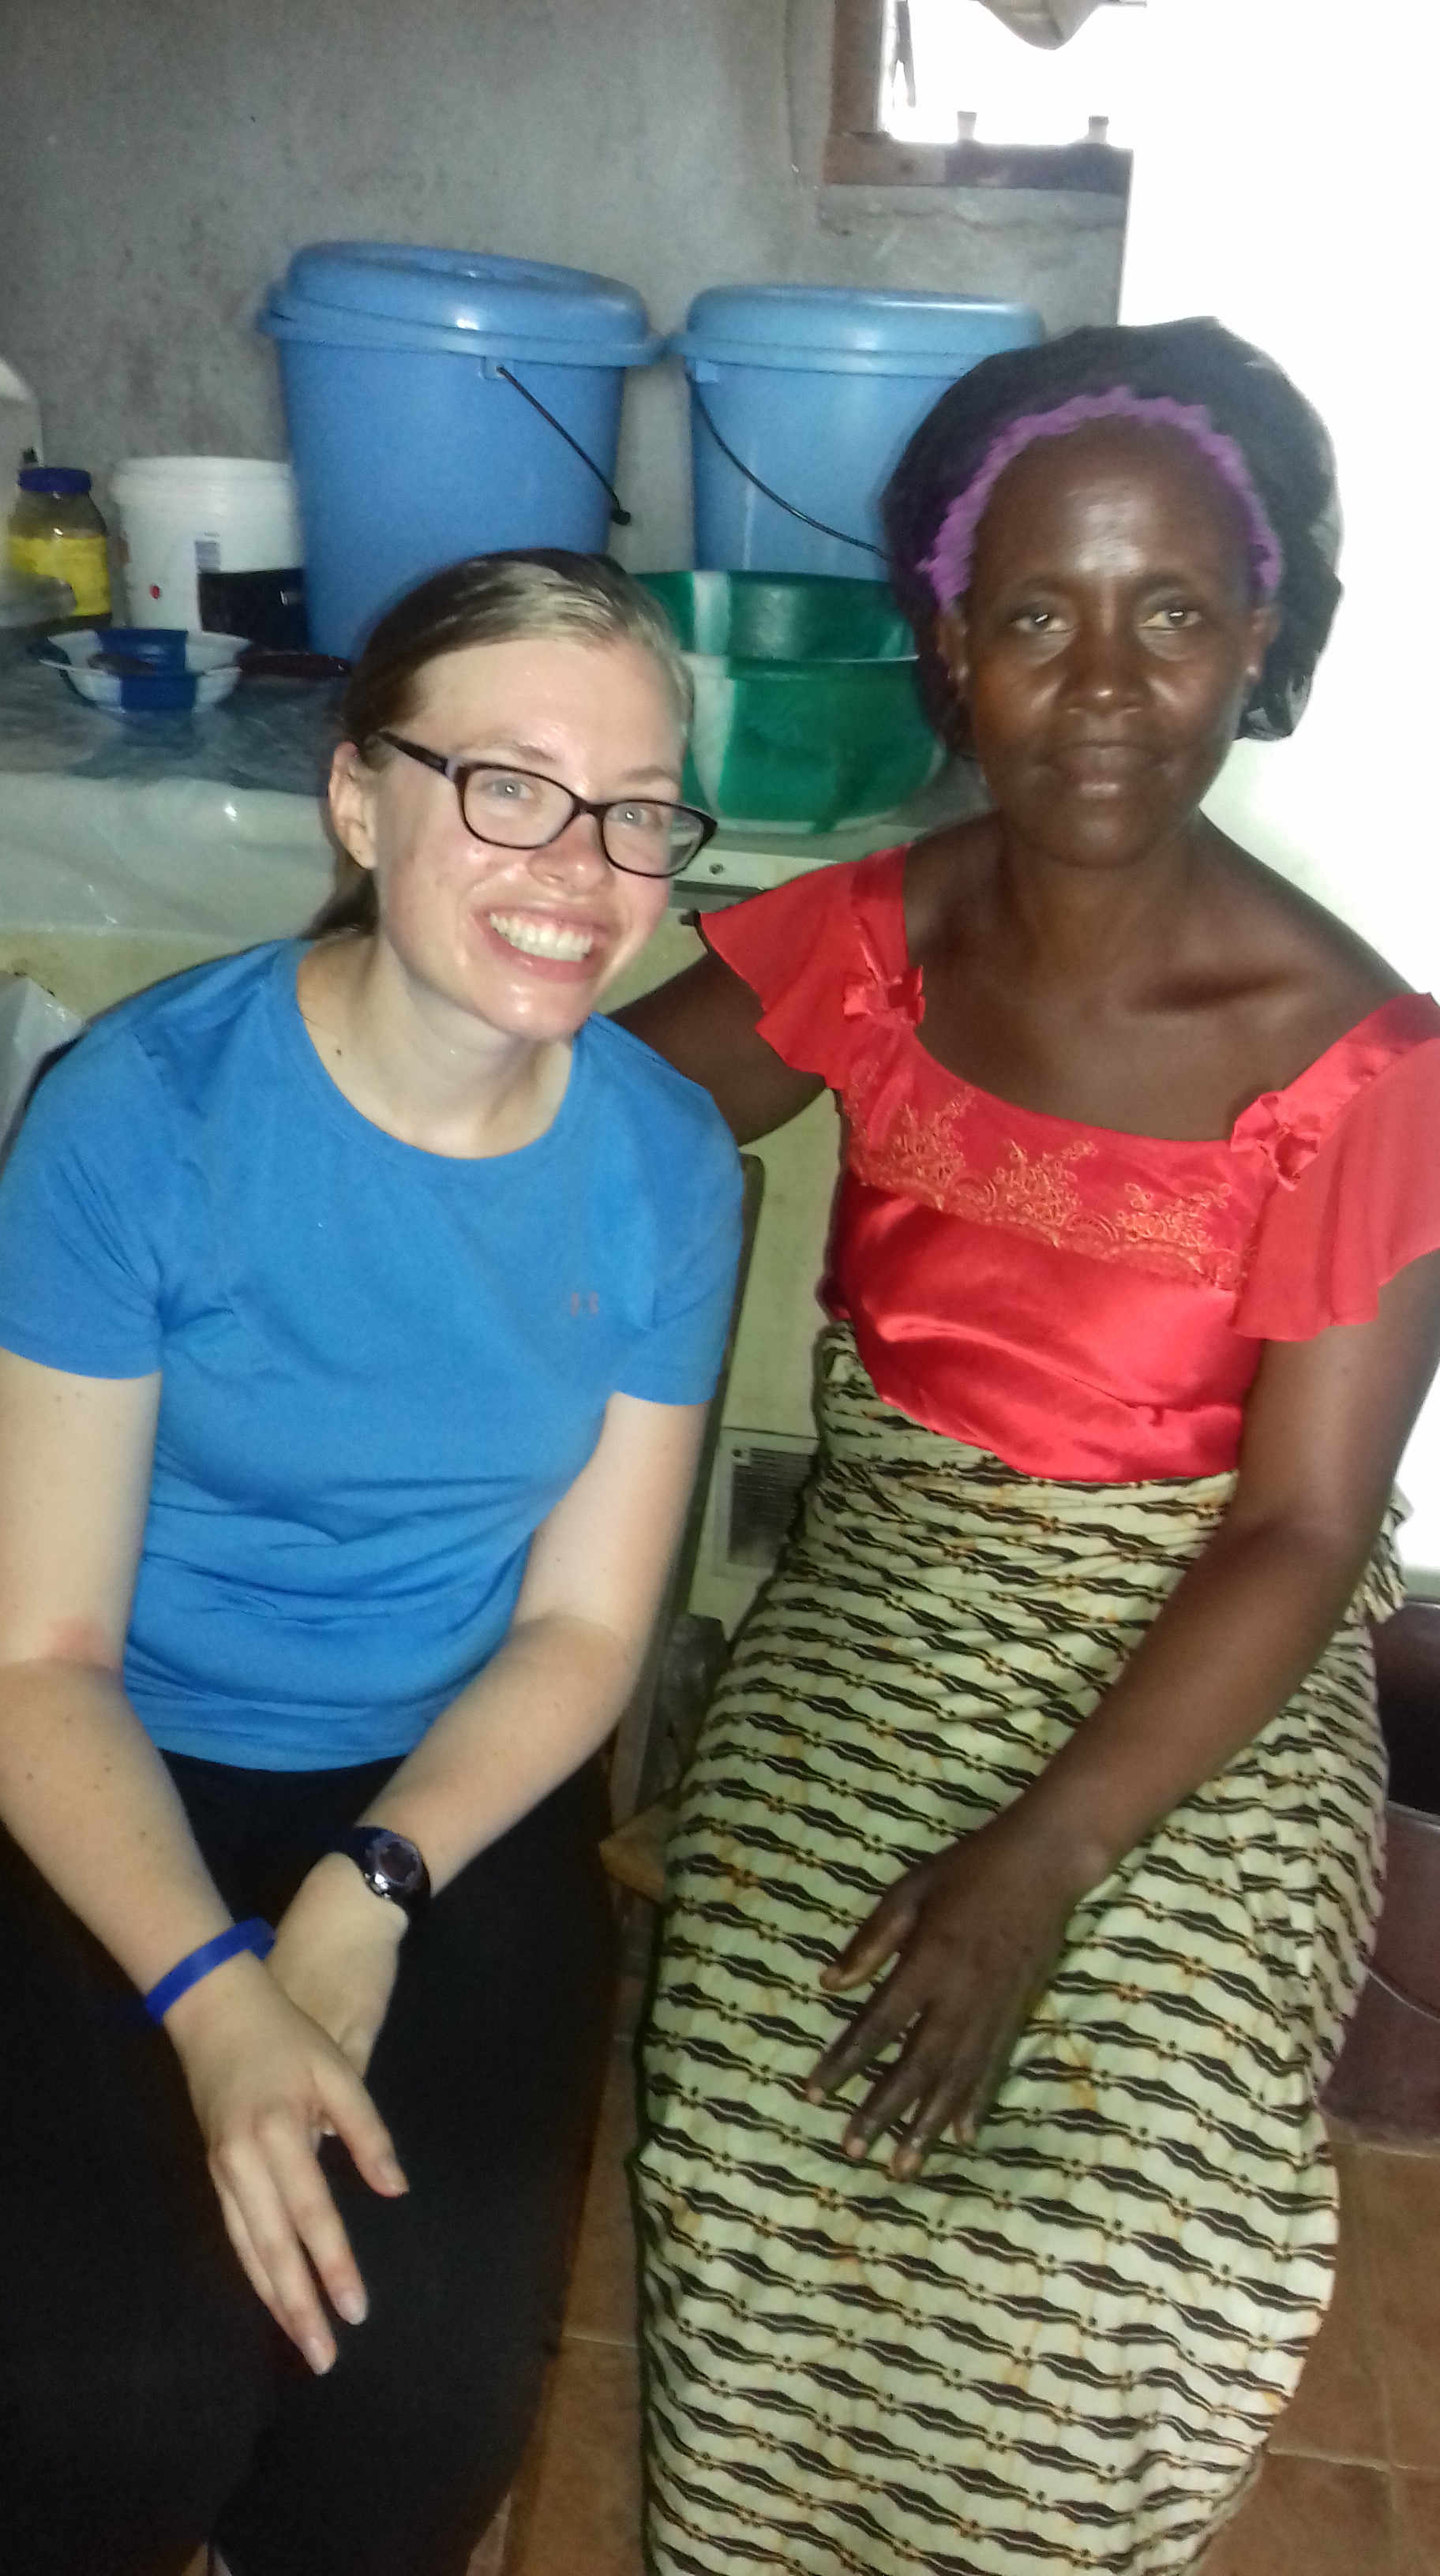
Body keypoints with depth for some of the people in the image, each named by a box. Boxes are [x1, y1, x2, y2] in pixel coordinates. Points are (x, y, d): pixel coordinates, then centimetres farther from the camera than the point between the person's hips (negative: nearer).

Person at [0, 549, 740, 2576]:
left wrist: (370, 1890, -16)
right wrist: (216, 2000, -26)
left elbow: (581, 1627, -1)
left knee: (435, 2371, -14)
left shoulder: (668, 1161, -7)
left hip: (457, 1793, 3)